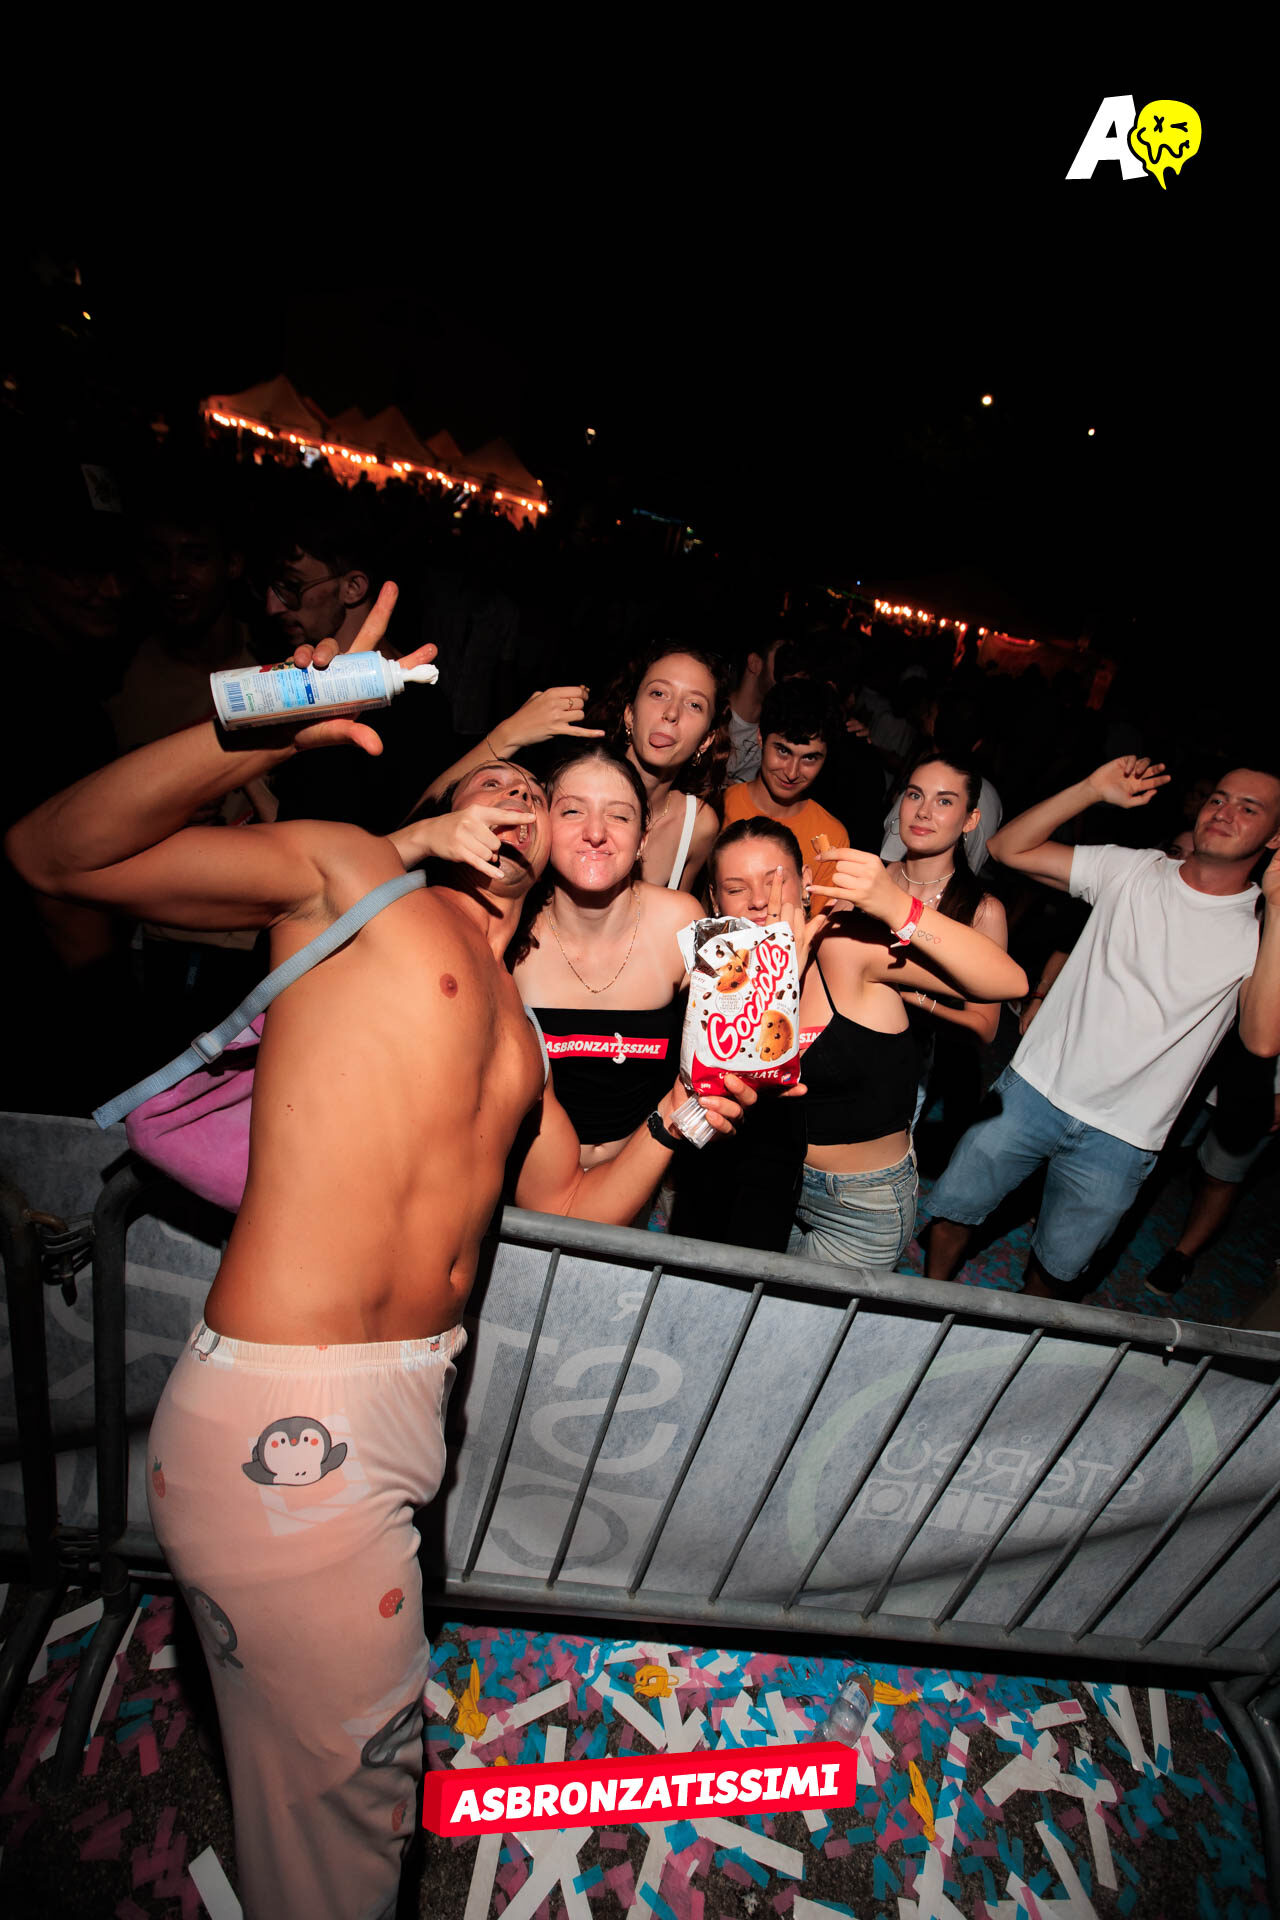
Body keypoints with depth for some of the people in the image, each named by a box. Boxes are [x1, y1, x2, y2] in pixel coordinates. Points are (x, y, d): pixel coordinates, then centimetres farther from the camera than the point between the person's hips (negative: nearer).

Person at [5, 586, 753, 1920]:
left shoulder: (513, 1026, 16)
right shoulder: (350, 873, -3)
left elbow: (570, 1205, 19)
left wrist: (673, 1126, 3)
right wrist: (274, 732, -26)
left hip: (409, 1398, 7)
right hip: (285, 1423, -7)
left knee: (352, 1748, 26)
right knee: (348, 1765, 14)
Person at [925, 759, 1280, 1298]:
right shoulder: (1133, 870, 0)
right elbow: (1009, 848, -4)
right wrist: (1091, 790, -15)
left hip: (1117, 1140, -1)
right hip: (1030, 1090, 2)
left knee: (1055, 1268, 16)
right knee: (953, 1208, 9)